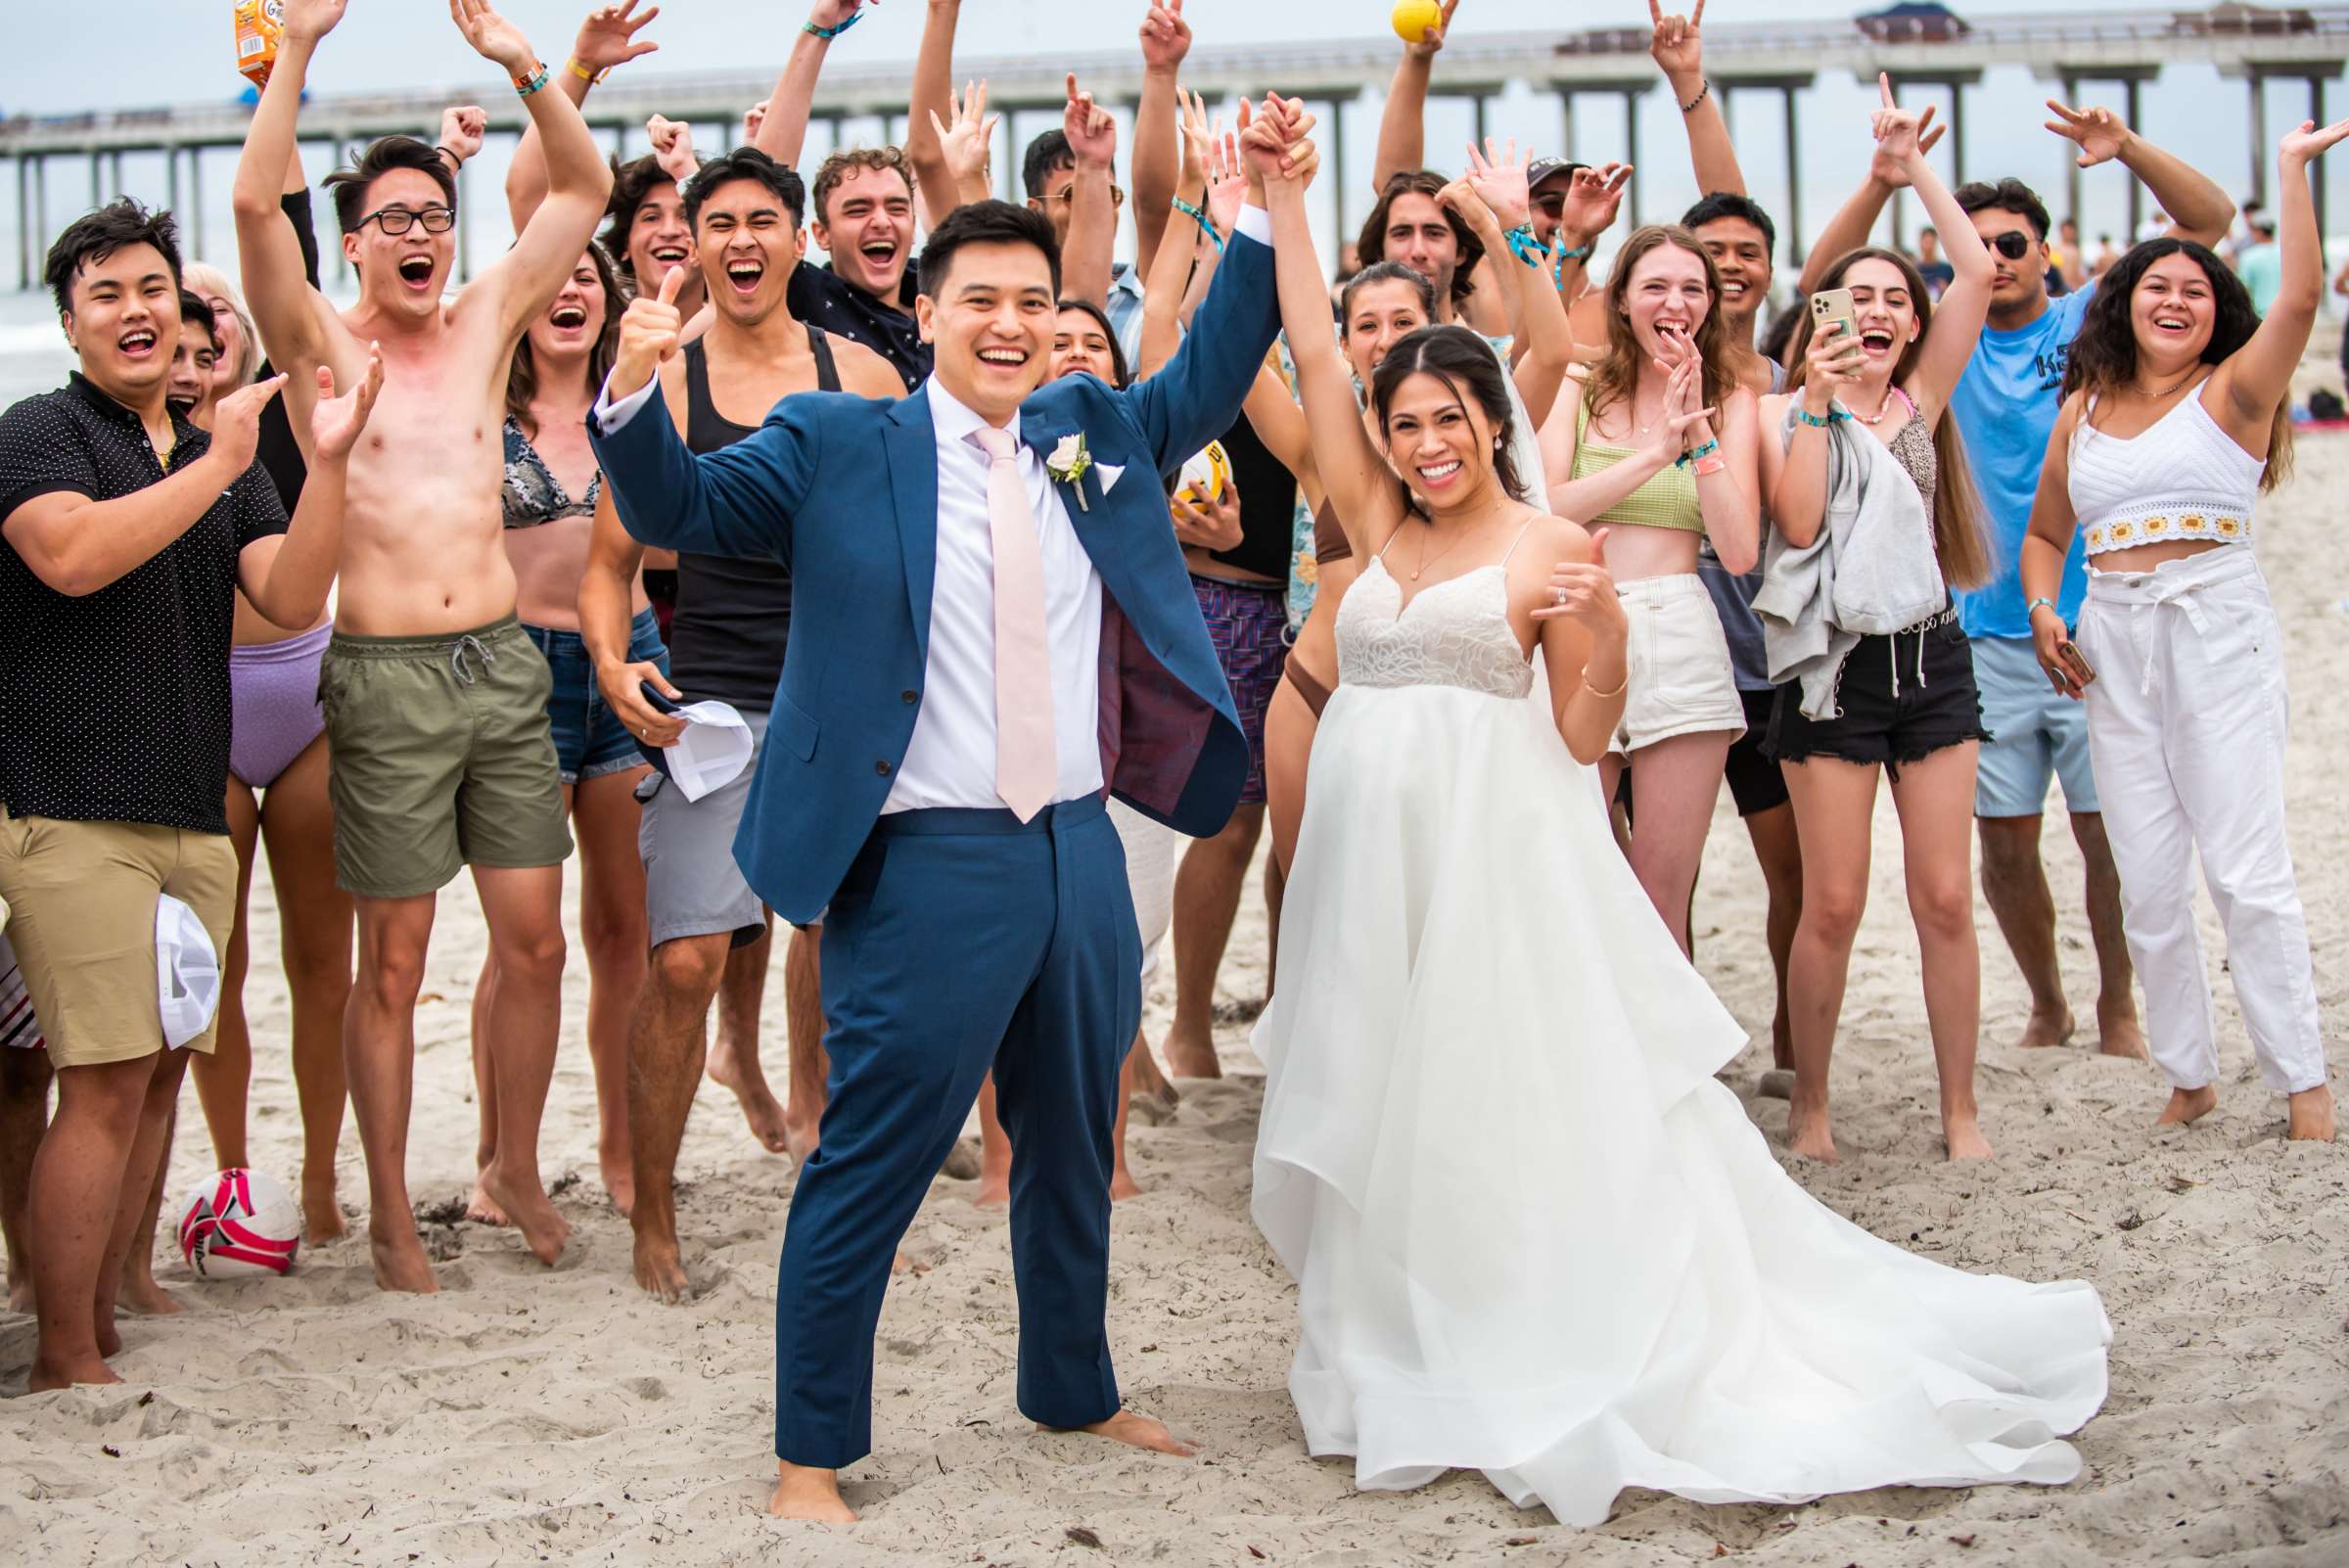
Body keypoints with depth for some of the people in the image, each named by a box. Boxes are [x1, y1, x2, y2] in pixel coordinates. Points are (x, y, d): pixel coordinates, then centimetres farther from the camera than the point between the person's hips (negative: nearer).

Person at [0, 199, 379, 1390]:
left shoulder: (220, 458, 17)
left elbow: (292, 598, 4)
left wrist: (328, 465, -8)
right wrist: (216, 466, -19)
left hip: (192, 811, 7)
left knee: (159, 1072, 8)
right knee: (106, 1080, -11)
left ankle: (100, 1328, 17)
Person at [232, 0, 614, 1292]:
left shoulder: (485, 327, 9)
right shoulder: (321, 345, -1)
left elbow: (585, 187, 6)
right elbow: (256, 204, -17)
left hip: (503, 663, 4)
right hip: (386, 677, -4)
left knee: (534, 943, 7)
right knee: (393, 964, 2)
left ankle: (516, 1170, 25)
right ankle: (390, 1214, 14)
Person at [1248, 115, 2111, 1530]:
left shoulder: (1549, 548, -1)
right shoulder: (1382, 528, 11)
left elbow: (1579, 744, 0)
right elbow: (1316, 360, 11)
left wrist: (1600, 645, -19)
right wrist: (1284, 199, 10)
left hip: (1496, 847, -5)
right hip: (1371, 845, 5)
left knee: (1517, 1106, -4)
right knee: (1386, 1113, 7)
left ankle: (1566, 1361, 5)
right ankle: (1414, 1355, 18)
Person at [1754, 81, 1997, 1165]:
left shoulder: (1919, 400, 10)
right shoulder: (1780, 413, 3)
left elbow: (1976, 272, 1)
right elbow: (1799, 522, -13)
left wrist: (1912, 163, 4)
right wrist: (1816, 404, -14)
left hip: (1930, 660, 3)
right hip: (1834, 668, -3)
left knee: (1944, 897, 1)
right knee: (1833, 905, -3)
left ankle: (1960, 1108, 9)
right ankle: (1809, 1104, 10)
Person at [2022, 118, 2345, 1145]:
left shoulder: (2234, 392, 1)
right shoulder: (2082, 412, 14)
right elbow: (2045, 532, 23)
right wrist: (2043, 614, 5)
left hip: (2217, 627, -4)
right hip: (2110, 643, 5)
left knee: (2244, 867, -8)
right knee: (2148, 880, 5)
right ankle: (2189, 1074, 16)